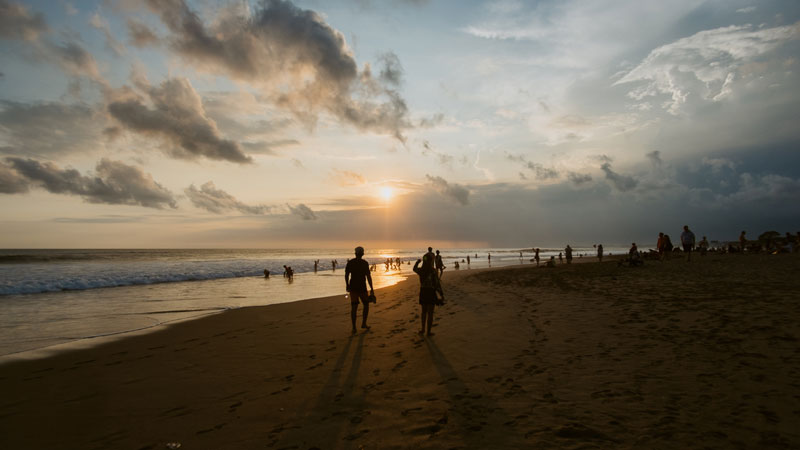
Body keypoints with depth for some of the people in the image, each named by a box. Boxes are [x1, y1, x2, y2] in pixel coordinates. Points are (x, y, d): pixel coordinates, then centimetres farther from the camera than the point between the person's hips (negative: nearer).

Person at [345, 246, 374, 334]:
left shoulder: (350, 262, 1)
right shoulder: (365, 263, -9)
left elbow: (346, 275, 4)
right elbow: (368, 276, -12)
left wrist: (347, 285, 20)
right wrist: (371, 289, -8)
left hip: (353, 288, 3)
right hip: (362, 288, -3)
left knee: (354, 307, 3)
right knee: (366, 304, 18)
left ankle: (354, 328, -3)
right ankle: (364, 323, 20)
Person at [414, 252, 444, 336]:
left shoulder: (420, 270, -3)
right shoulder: (433, 271, -18)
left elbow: (415, 268, 22)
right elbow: (437, 284, -16)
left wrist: (418, 261, 39)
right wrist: (442, 294, -7)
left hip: (423, 292, 5)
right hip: (431, 292, -5)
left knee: (424, 311, 22)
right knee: (430, 313, 6)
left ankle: (423, 329, 29)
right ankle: (428, 332, 12)